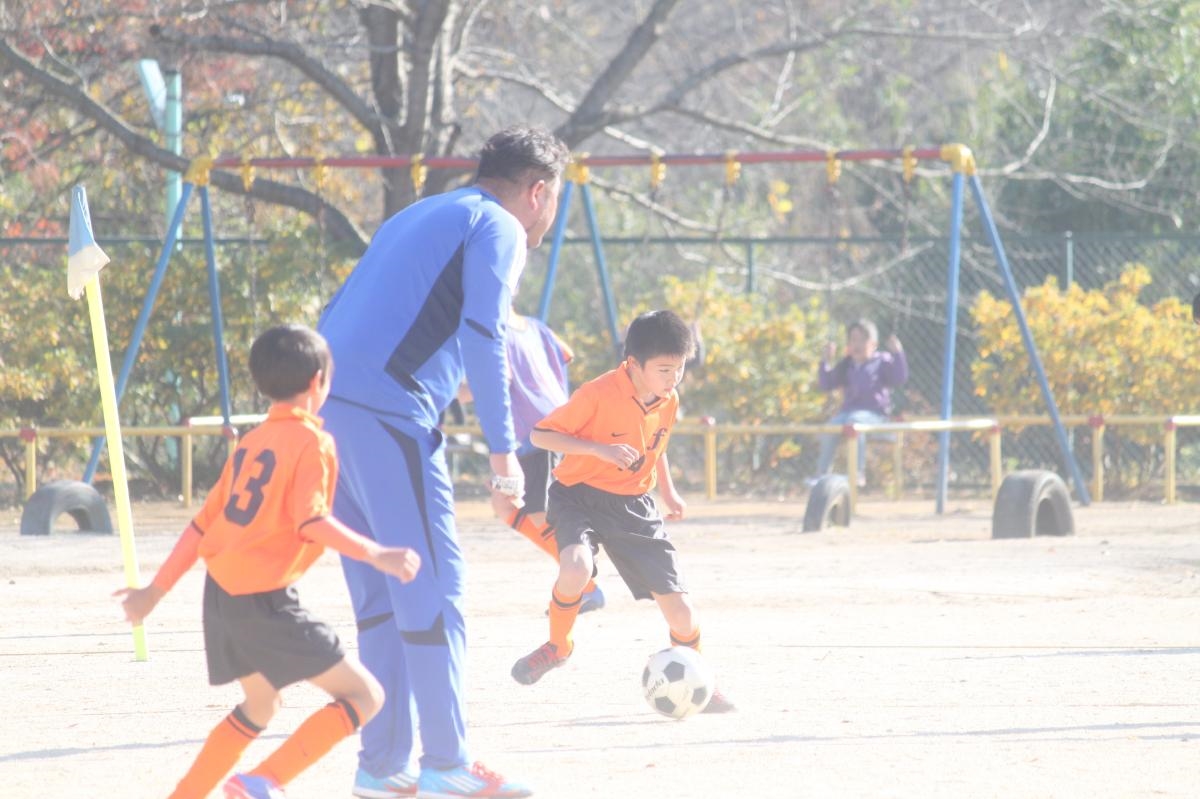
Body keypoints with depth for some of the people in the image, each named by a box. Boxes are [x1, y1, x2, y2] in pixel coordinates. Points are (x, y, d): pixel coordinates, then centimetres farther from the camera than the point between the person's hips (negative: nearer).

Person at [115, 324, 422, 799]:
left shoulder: (251, 443, 17)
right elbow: (312, 522, -20)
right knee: (363, 695, -5)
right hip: (265, 600, -9)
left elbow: (204, 522, 18)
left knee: (259, 706, 28)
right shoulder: (312, 442, -6)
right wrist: (377, 556, -21)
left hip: (221, 594, 9)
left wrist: (155, 592, 21)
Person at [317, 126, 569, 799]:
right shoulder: (499, 229, 2)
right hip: (388, 414, -9)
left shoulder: (420, 218, 28)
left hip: (325, 406, 9)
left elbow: (341, 318, 26)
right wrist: (503, 452, -14)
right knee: (434, 588, -4)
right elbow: (482, 338, -11)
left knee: (381, 593, 13)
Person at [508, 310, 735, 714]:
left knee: (677, 602, -1)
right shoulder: (598, 395, -21)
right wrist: (601, 449, -28)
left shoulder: (668, 402, 0)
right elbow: (540, 435, -18)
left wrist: (668, 490, 11)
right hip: (580, 496, -5)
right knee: (576, 566, -35)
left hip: (633, 506, 5)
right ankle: (557, 646, -7)